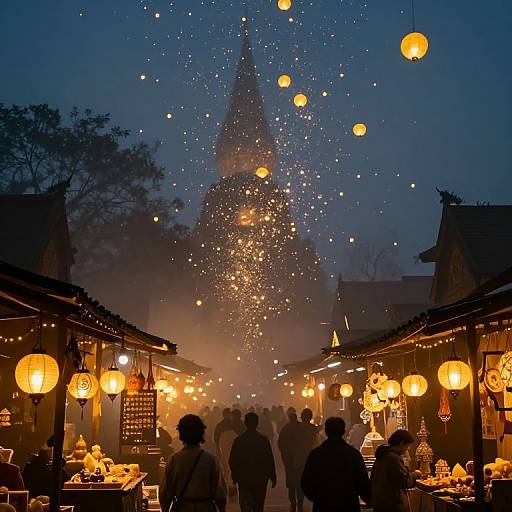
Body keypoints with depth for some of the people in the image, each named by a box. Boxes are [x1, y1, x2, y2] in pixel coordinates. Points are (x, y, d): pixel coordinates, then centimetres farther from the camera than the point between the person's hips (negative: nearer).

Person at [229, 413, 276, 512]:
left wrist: (234, 477, 11)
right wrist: (273, 478, 4)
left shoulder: (238, 440, -7)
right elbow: (270, 460, -5)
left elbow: (232, 461, -2)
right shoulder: (264, 440, -8)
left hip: (243, 479, 0)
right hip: (260, 479, 1)